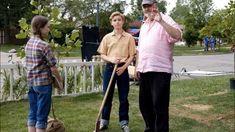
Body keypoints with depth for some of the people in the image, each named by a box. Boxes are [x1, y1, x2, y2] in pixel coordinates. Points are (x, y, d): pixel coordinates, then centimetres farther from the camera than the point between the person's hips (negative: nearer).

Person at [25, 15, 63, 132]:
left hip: (31, 82, 8)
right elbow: (53, 67, -14)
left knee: (32, 114, 13)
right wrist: (60, 80, 1)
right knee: (41, 116, 1)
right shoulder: (44, 45, -16)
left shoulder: (29, 43, 8)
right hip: (43, 83, -8)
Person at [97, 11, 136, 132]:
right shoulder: (107, 37, 5)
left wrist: (124, 67, -13)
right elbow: (102, 55, 6)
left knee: (123, 96, 4)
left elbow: (132, 55, 0)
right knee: (107, 95, 7)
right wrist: (111, 59, -14)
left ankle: (124, 122, 15)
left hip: (123, 69, -1)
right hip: (109, 68, 1)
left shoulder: (129, 37, 1)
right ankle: (104, 120, 18)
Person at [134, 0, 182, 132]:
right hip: (144, 70, 8)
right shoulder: (144, 25, 20)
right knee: (144, 104, 15)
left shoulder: (165, 19, -4)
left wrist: (160, 21, -28)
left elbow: (178, 36, -22)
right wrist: (137, 67, 17)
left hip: (160, 70, -8)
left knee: (159, 106, -4)